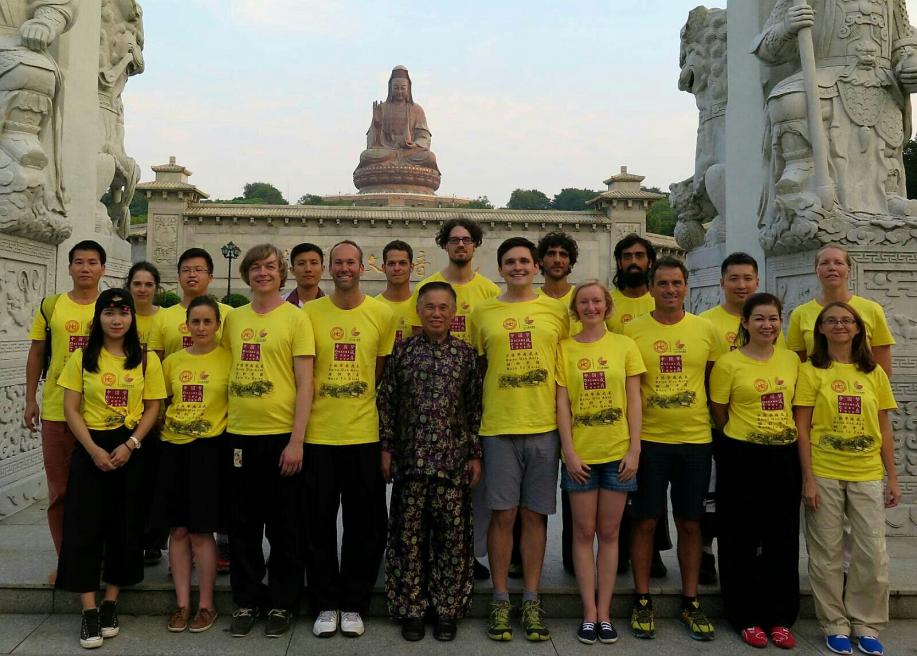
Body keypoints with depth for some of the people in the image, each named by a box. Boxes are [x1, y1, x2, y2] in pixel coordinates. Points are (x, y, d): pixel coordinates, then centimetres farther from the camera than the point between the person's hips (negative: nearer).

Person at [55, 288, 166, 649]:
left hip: (130, 451, 0)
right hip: (90, 450, 0)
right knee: (85, 527, -2)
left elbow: (152, 408, 1)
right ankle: (89, 610, 6)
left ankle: (110, 604, 20)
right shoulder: (82, 358, 2)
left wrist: (129, 444, -12)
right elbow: (71, 408, -1)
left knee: (124, 526, 5)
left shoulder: (147, 359, 2)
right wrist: (94, 449, -13)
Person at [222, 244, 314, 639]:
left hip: (281, 435, -4)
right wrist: (222, 424, 8)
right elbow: (226, 370, 16)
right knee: (243, 525, 12)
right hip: (239, 434, 4)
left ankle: (281, 604, 22)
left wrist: (297, 440, -14)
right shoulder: (233, 318, 10)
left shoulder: (295, 318, -4)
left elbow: (305, 383, -8)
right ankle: (247, 600, 27)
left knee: (283, 527, 7)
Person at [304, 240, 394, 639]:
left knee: (364, 524, 8)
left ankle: (353, 605, 24)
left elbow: (384, 374, 8)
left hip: (364, 434, 0)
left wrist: (386, 430, 5)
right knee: (319, 524, 8)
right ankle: (325, 605, 23)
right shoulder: (310, 312, 2)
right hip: (318, 434, 0)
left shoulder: (382, 314, 2)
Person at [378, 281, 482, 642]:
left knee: (453, 535, 5)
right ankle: (411, 609, 20)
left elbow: (475, 407, 5)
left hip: (454, 459, 0)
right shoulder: (402, 350, 3)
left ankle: (447, 610, 20)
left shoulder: (465, 352, 4)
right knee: (409, 535, 6)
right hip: (410, 458, 0)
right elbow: (386, 401, 5)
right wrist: (386, 448, 1)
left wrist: (475, 454, 1)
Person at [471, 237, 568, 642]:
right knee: (503, 515, 3)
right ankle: (500, 600, 17)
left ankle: (532, 600, 19)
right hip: (499, 427, -1)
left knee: (534, 514, 8)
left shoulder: (555, 312, 7)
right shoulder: (482, 313, 5)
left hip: (544, 426, 1)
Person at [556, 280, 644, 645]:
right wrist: (569, 451, -8)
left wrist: (634, 450, -5)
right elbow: (562, 403, -1)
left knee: (609, 533, 8)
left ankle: (604, 612, 17)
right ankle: (589, 613, 16)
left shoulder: (624, 345, 3)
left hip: (618, 453, 0)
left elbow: (634, 400, 2)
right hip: (580, 454, 0)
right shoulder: (565, 349, 2)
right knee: (584, 533, 6)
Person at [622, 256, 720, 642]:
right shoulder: (632, 331, -2)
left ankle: (690, 602, 25)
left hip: (695, 439, 2)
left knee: (690, 523, 11)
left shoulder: (705, 329, 4)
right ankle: (642, 601, 20)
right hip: (648, 439, -2)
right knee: (645, 521, 5)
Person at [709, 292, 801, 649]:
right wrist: (746, 436, 1)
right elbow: (719, 413, -3)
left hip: (784, 459, 4)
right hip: (742, 459, -4)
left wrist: (785, 436, 8)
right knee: (743, 539, 5)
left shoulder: (791, 359, 6)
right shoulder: (728, 363, -7)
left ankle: (780, 618, 23)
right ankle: (746, 618, 18)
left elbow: (796, 405, 16)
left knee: (783, 539, 10)